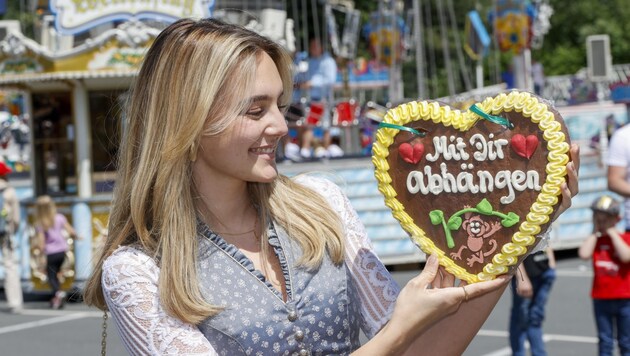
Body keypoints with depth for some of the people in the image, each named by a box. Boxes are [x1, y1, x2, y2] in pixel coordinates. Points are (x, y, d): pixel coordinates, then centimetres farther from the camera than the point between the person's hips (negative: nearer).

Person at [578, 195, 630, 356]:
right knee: (605, 341, 7)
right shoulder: (594, 240, 6)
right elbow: (584, 254, -15)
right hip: (601, 299, 2)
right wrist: (595, 232, -5)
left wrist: (612, 232, -14)